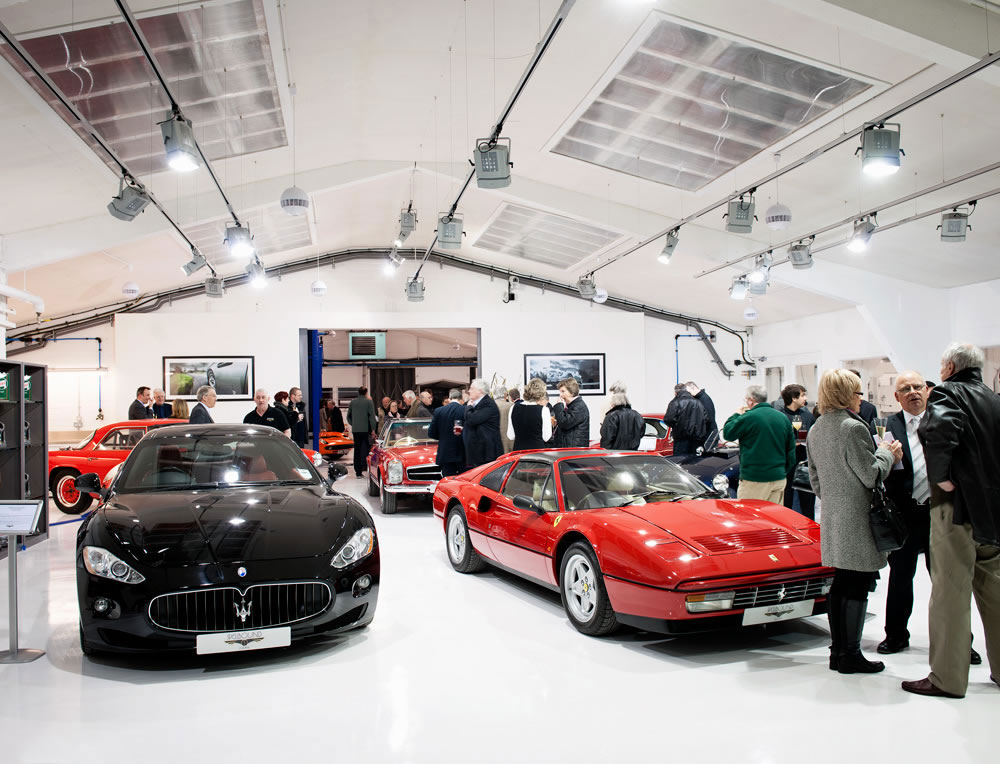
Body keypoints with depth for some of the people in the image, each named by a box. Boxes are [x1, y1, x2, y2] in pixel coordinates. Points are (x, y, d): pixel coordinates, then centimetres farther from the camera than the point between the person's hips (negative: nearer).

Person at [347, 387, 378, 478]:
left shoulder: (352, 402, 10)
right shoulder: (369, 402, -4)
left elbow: (348, 416, 13)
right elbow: (372, 416, -7)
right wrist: (373, 429, -5)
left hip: (355, 430, 4)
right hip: (366, 429, -4)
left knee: (357, 450, 6)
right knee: (367, 448, 1)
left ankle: (358, 471, 7)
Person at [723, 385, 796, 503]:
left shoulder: (749, 417, -12)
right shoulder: (783, 418, 9)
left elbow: (728, 433, -1)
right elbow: (791, 450, 14)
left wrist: (737, 415, 13)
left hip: (754, 481, -7)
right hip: (779, 479, 7)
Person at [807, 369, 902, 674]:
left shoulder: (815, 430, 11)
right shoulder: (853, 428, -16)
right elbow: (871, 475, -14)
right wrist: (887, 453, 2)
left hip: (831, 518, 9)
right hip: (857, 520, -9)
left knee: (839, 585, 13)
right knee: (858, 587, -2)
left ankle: (838, 649, 20)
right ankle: (851, 654, 4)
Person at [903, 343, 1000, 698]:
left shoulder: (946, 394, -9)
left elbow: (940, 428, -30)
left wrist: (941, 476, -19)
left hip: (957, 507, -8)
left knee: (950, 591, -2)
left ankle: (947, 678, 3)